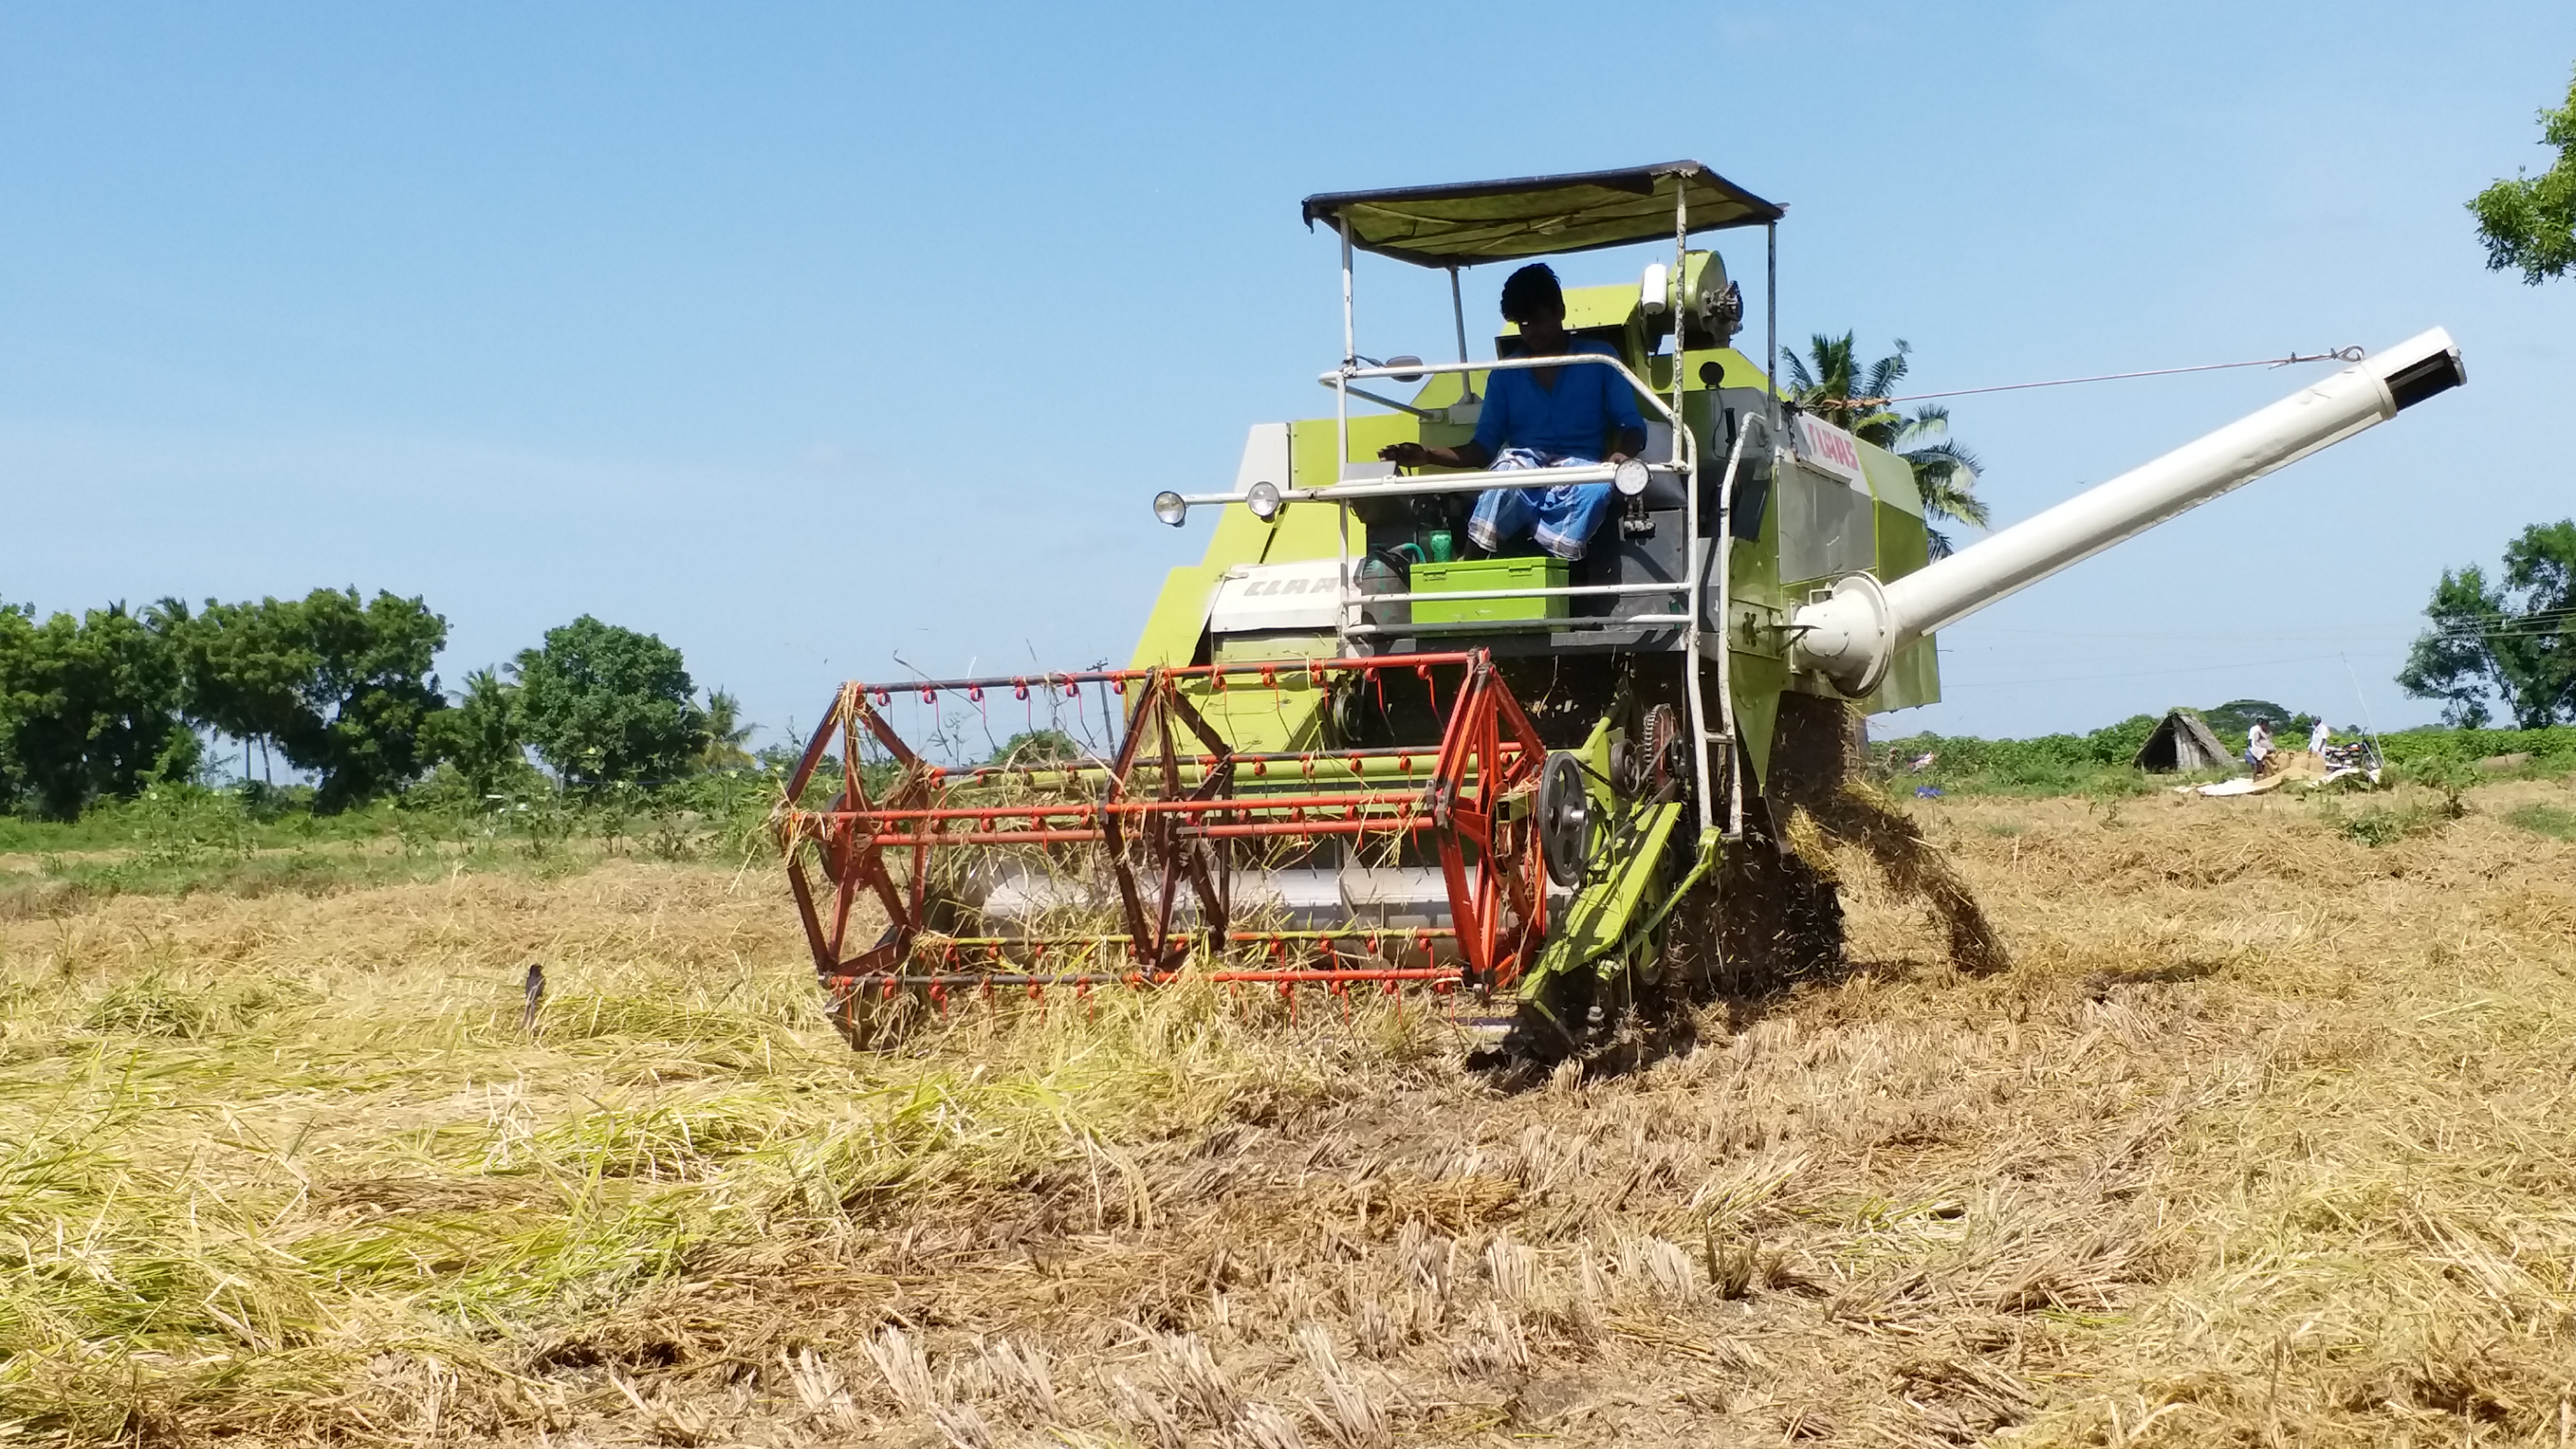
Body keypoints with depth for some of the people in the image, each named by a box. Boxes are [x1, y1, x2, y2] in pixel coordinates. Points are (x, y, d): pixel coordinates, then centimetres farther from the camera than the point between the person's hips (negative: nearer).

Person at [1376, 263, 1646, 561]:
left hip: (1579, 475, -1)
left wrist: (1622, 454, -20)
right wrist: (1429, 456, -6)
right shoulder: (1506, 374, 19)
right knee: (1512, 466, -37)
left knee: (1598, 485, -39)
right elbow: (1484, 447, 13)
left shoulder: (1600, 359, 13)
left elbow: (1632, 426, 4)